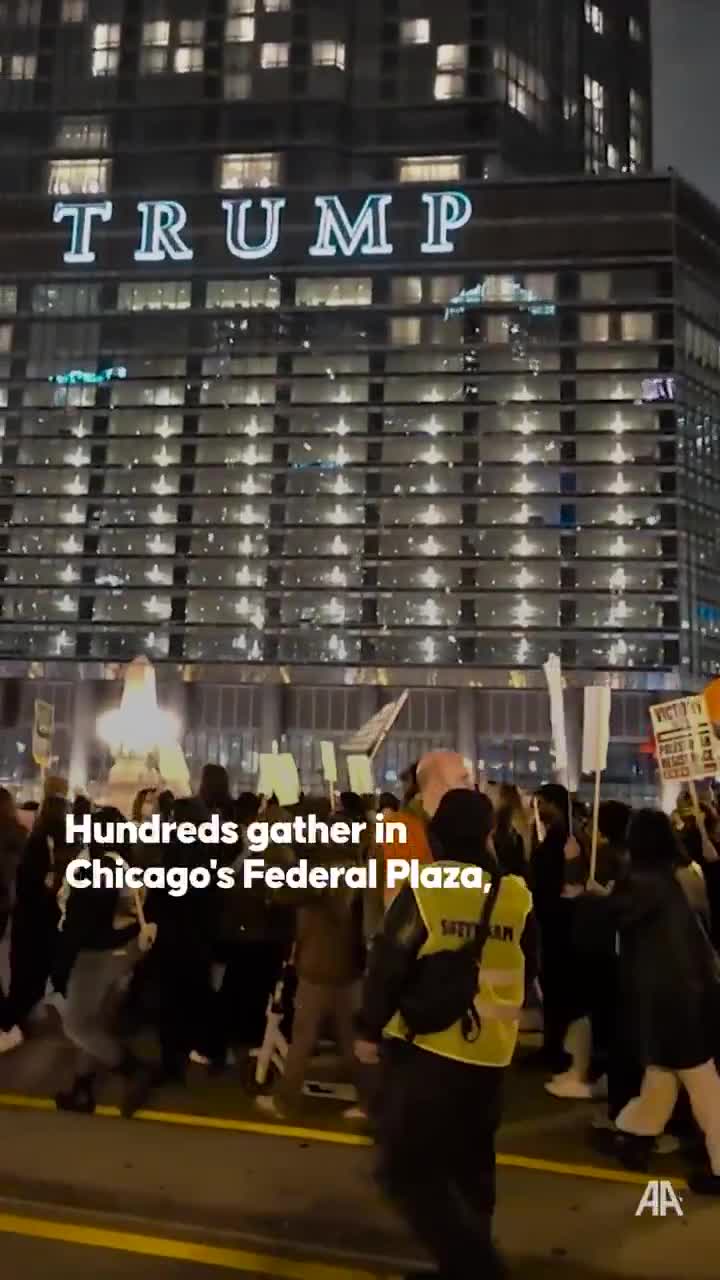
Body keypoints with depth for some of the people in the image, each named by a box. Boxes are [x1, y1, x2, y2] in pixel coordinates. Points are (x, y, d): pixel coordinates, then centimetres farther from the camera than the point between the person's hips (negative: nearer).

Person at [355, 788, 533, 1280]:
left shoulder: (423, 889, -13)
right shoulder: (517, 895, -1)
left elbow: (388, 965, -12)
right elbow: (528, 972, 10)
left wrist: (370, 1029, 0)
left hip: (428, 1046, -5)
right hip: (491, 1050, 5)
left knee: (408, 1166, 5)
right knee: (471, 1163, 21)